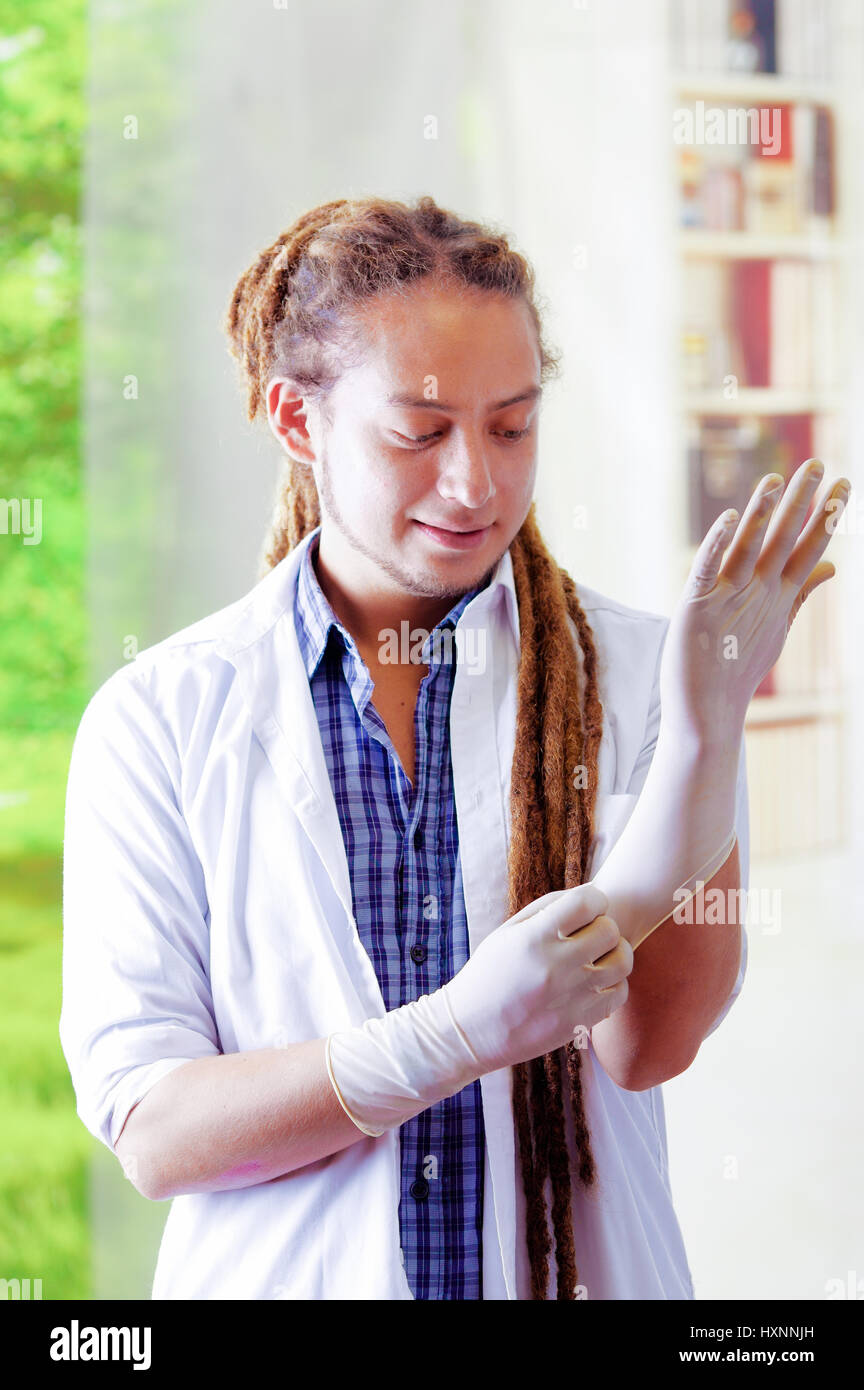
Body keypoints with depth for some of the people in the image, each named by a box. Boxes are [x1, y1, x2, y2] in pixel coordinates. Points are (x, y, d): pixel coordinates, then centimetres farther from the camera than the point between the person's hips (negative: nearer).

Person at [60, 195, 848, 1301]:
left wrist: (708, 722, -24)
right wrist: (457, 1034, -26)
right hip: (282, 1275, 0)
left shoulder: (634, 676, -6)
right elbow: (150, 1134, -13)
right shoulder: (158, 719, -7)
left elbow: (649, 1043, -14)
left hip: (581, 1273, 1)